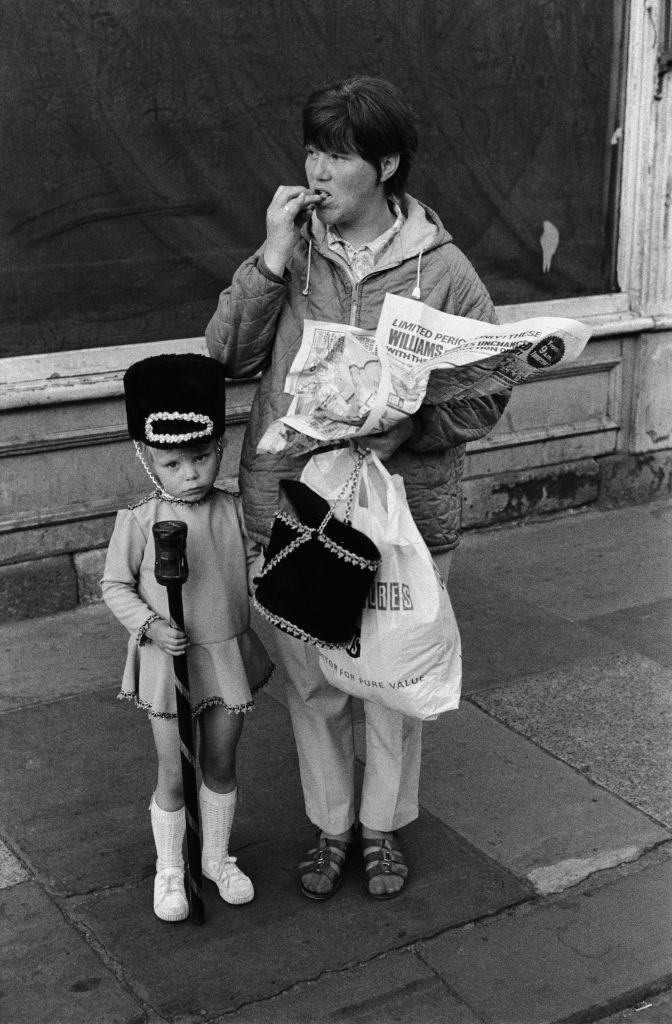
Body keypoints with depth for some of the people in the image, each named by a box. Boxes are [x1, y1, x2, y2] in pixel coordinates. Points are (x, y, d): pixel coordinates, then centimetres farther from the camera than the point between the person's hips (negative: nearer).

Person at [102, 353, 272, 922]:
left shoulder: (233, 510, -7)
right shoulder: (139, 521, -15)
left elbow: (250, 571, 6)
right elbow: (115, 586, -6)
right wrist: (150, 626, -20)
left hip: (230, 656, 3)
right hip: (169, 662, -3)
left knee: (221, 767, 17)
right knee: (174, 775, 9)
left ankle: (217, 857, 39)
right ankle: (170, 869, 32)